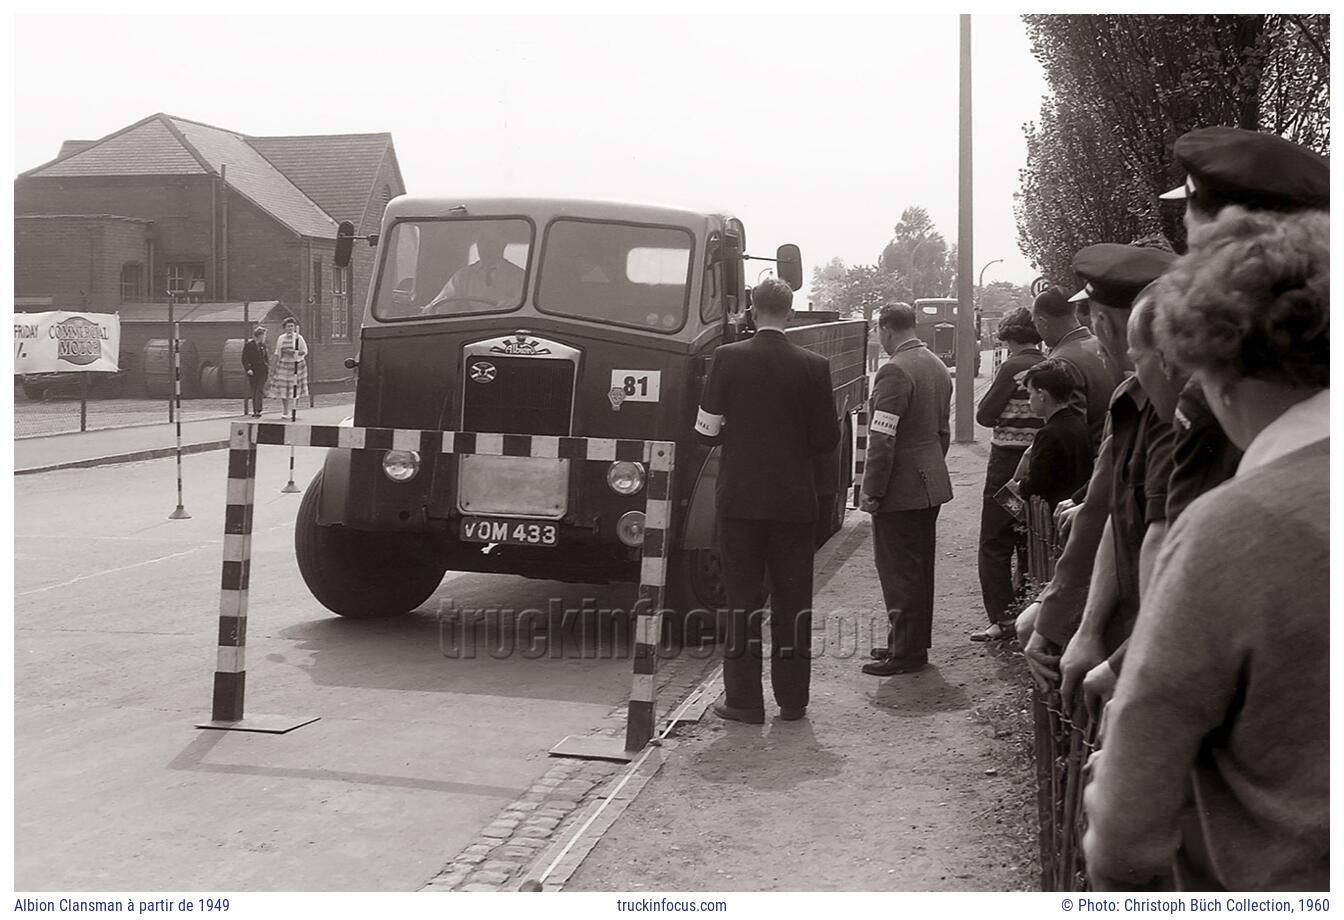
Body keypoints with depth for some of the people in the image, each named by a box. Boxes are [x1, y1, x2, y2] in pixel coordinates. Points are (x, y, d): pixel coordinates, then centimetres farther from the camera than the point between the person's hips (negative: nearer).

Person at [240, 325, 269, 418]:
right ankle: (255, 411, 12)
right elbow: (244, 359, -6)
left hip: (262, 372, 2)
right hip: (252, 372, -2)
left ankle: (258, 411, -13)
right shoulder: (248, 345, -4)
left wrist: (268, 366, 6)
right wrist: (248, 369, -17)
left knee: (259, 391, -8)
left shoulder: (263, 345, 9)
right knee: (253, 392, 4)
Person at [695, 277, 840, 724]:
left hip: (739, 498, 0)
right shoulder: (813, 367, -4)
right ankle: (792, 699, 15)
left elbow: (706, 432, -4)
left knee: (743, 598, 6)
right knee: (793, 600, 9)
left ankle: (744, 699, 9)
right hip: (794, 501, 1)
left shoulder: (727, 358, -6)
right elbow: (827, 439, -1)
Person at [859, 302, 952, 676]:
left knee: (899, 571, -3)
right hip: (932, 484, 9)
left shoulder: (894, 371, -18)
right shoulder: (938, 368, 12)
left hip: (901, 488, -9)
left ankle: (906, 652, 2)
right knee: (920, 567, 16)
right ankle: (915, 643, 26)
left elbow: (882, 439, -21)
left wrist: (872, 490, -16)